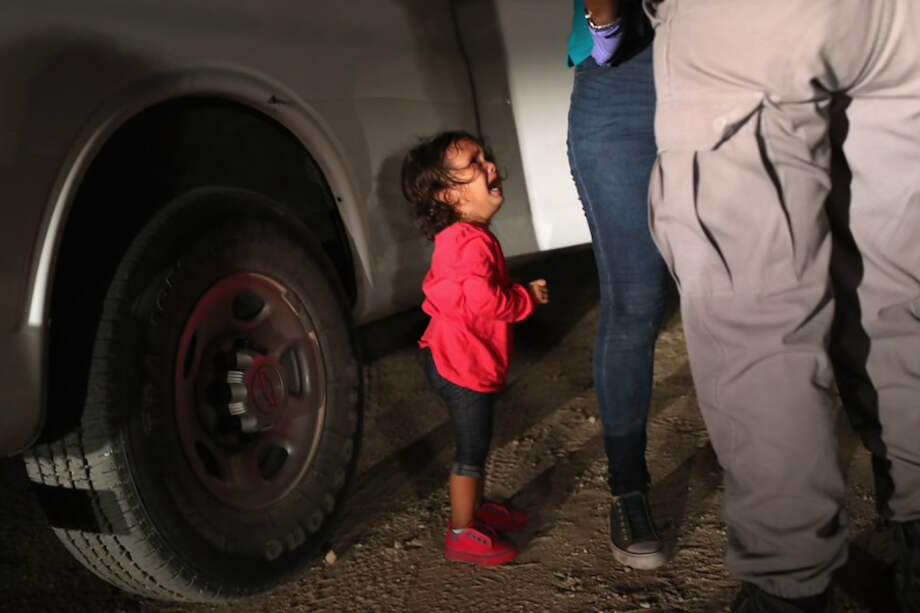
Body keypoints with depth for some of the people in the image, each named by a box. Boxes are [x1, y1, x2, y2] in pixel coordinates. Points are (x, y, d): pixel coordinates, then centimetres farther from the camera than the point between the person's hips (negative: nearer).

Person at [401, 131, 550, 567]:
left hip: (467, 359, 11)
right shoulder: (472, 242, -24)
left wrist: (521, 293, 8)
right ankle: (462, 534, 15)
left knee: (476, 443, 23)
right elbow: (487, 302, -32)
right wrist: (528, 297, -17)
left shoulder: (461, 237, 11)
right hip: (463, 363, -11)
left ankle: (475, 510, 40)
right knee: (472, 449, 2)